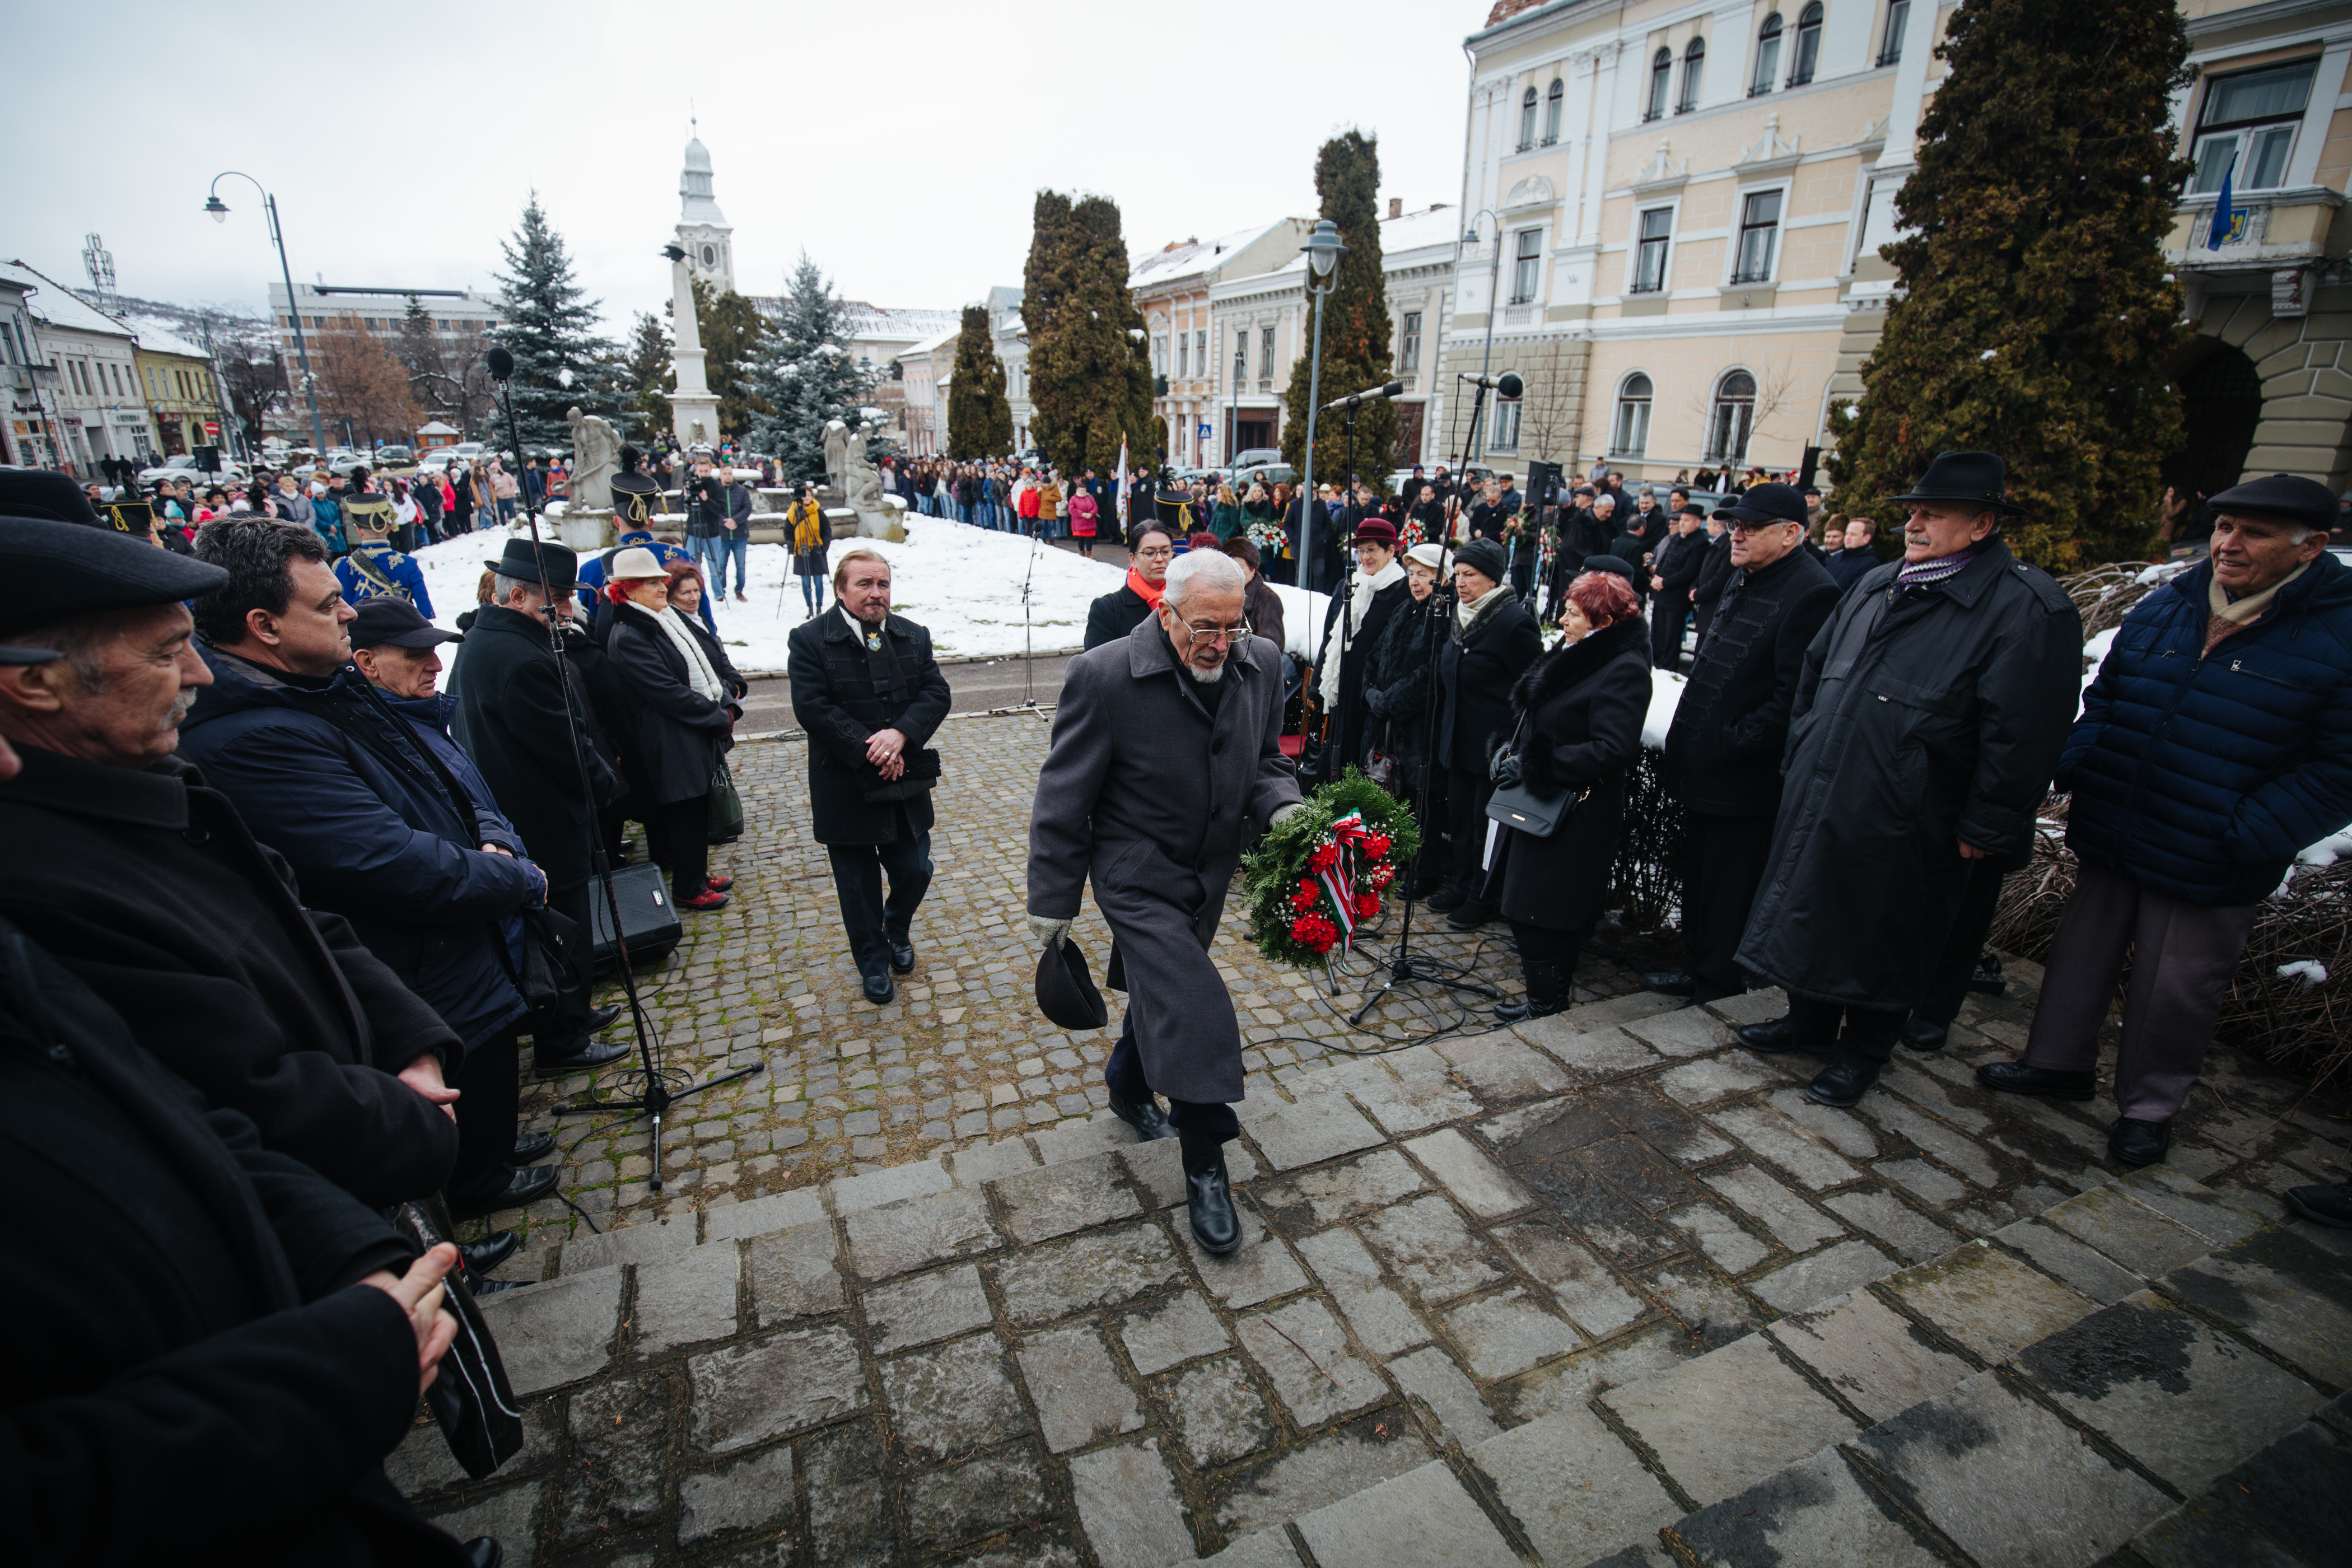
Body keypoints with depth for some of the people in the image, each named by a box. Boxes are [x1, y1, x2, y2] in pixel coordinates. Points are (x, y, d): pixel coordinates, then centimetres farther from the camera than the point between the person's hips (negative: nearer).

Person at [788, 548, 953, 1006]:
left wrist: (899, 733, -21)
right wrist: (869, 750, -21)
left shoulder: (913, 636, 4)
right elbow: (812, 708, -16)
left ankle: (898, 931, 41)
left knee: (914, 871, 9)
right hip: (846, 788, -3)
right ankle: (874, 963, 31)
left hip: (905, 781, 3)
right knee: (859, 885, 11)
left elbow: (937, 693, -4)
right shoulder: (810, 640, -7)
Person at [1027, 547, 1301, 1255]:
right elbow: (1064, 799, -14)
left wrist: (1280, 807, -16)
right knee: (1194, 1012, -13)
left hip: (1211, 872, 6)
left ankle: (1128, 1087, 53)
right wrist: (1053, 900, -8)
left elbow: (1266, 760, 7)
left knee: (1162, 986, 24)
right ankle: (1205, 1169, 9)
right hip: (1136, 877, -6)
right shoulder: (1103, 676, -22)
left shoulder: (1261, 664, -7)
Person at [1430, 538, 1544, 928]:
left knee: (1487, 822, 3)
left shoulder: (1514, 621, -16)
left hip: (1495, 745, -8)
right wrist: (1443, 734, 19)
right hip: (1459, 739, 8)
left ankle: (1483, 899, 18)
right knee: (1460, 815, 15)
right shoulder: (1461, 617, 10)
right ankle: (1463, 887, 31)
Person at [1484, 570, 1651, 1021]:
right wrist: (1513, 750, 8)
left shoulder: (1623, 671, -17)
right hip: (1539, 803, 9)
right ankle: (1543, 971, 35)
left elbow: (1610, 751, -26)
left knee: (1541, 908, -3)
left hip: (1574, 812, -9)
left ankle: (1545, 1000, 13)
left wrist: (1533, 765, -21)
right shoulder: (1574, 656, 12)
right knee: (1517, 898, 16)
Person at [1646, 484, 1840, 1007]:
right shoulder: (1745, 583, 14)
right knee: (1697, 880, 19)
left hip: (1744, 780, -9)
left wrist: (1732, 743, -19)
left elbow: (1795, 696, -22)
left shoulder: (1810, 593, -17)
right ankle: (1696, 968, 34)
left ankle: (1717, 984, 20)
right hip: (1704, 769, 9)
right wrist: (1690, 739, 13)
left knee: (1728, 892, 5)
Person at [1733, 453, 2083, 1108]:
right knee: (1813, 914, 18)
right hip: (1818, 802, 7)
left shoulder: (2027, 609, -13)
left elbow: (2020, 734, -16)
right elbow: (1815, 670, 19)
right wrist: (1800, 754, 15)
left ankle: (1862, 1053, 29)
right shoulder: (1877, 587, 10)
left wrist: (1983, 829, -15)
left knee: (1883, 938, 9)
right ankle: (1810, 1023, 38)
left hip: (1904, 827, -7)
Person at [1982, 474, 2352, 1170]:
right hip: (2110, 838, 5)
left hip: (2205, 872, -4)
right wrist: (2075, 771, 0)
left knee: (2174, 992, 10)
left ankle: (2148, 1106, 30)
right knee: (2081, 954, 17)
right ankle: (2060, 1062, 36)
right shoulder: (2165, 605, 3)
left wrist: (2245, 837, -19)